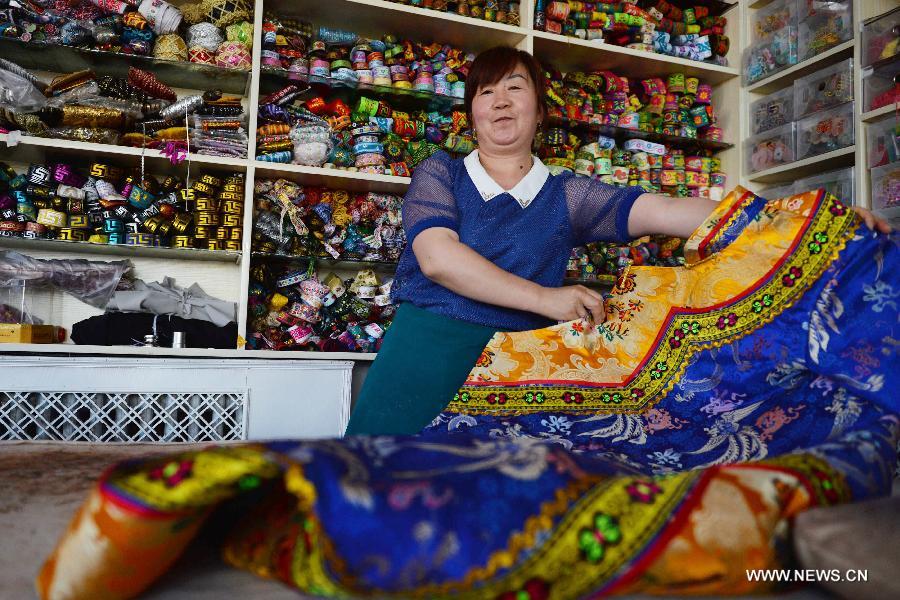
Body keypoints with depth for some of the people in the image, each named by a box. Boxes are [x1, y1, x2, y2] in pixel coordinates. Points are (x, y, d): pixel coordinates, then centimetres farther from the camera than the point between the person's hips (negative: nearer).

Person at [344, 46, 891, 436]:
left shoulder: (568, 196, 9)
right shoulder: (440, 173, 7)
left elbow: (665, 213, -3)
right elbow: (435, 257, -11)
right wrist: (543, 297, -18)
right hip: (424, 349, 0)